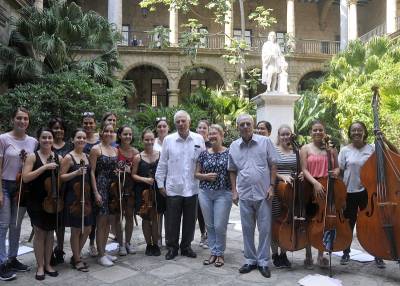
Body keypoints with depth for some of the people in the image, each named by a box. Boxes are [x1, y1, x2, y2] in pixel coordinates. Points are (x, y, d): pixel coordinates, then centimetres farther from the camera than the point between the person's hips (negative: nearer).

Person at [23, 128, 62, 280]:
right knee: (39, 233, 3)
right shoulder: (33, 156, -5)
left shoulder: (58, 158, 4)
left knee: (50, 232, 10)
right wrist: (44, 167, -22)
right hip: (36, 201, -3)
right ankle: (40, 266, 15)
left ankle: (48, 264, 23)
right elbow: (25, 178, -16)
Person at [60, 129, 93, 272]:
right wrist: (76, 173, -22)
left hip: (86, 196, 7)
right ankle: (77, 260, 20)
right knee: (76, 230, 4)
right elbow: (61, 177, -10)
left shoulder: (87, 156, 10)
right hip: (73, 197, -7)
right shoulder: (68, 157, -9)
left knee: (87, 229, 11)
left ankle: (76, 255, 30)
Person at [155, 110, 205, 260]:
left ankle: (186, 246, 28)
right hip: (173, 187, -1)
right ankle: (172, 247, 24)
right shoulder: (168, 140, 0)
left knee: (190, 220, 11)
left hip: (192, 187, 1)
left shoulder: (199, 139, 1)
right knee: (172, 220, 7)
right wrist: (160, 183, 3)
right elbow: (162, 163, 4)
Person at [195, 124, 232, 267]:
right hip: (205, 193, 3)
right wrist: (206, 176, -9)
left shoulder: (229, 152, -2)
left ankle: (220, 253, 18)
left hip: (223, 194, -3)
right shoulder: (204, 153, 5)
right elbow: (196, 174, 10)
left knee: (220, 226, -1)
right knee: (209, 225, 10)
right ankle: (213, 253, 24)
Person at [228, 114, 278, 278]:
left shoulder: (265, 141, -2)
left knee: (265, 229, 5)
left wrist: (271, 186, -7)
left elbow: (273, 165, 0)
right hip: (244, 195, 2)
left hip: (263, 193, -2)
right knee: (247, 229, 12)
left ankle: (263, 262, 19)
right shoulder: (234, 146, 4)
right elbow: (232, 171, 11)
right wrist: (234, 191, 5)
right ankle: (250, 260, 26)